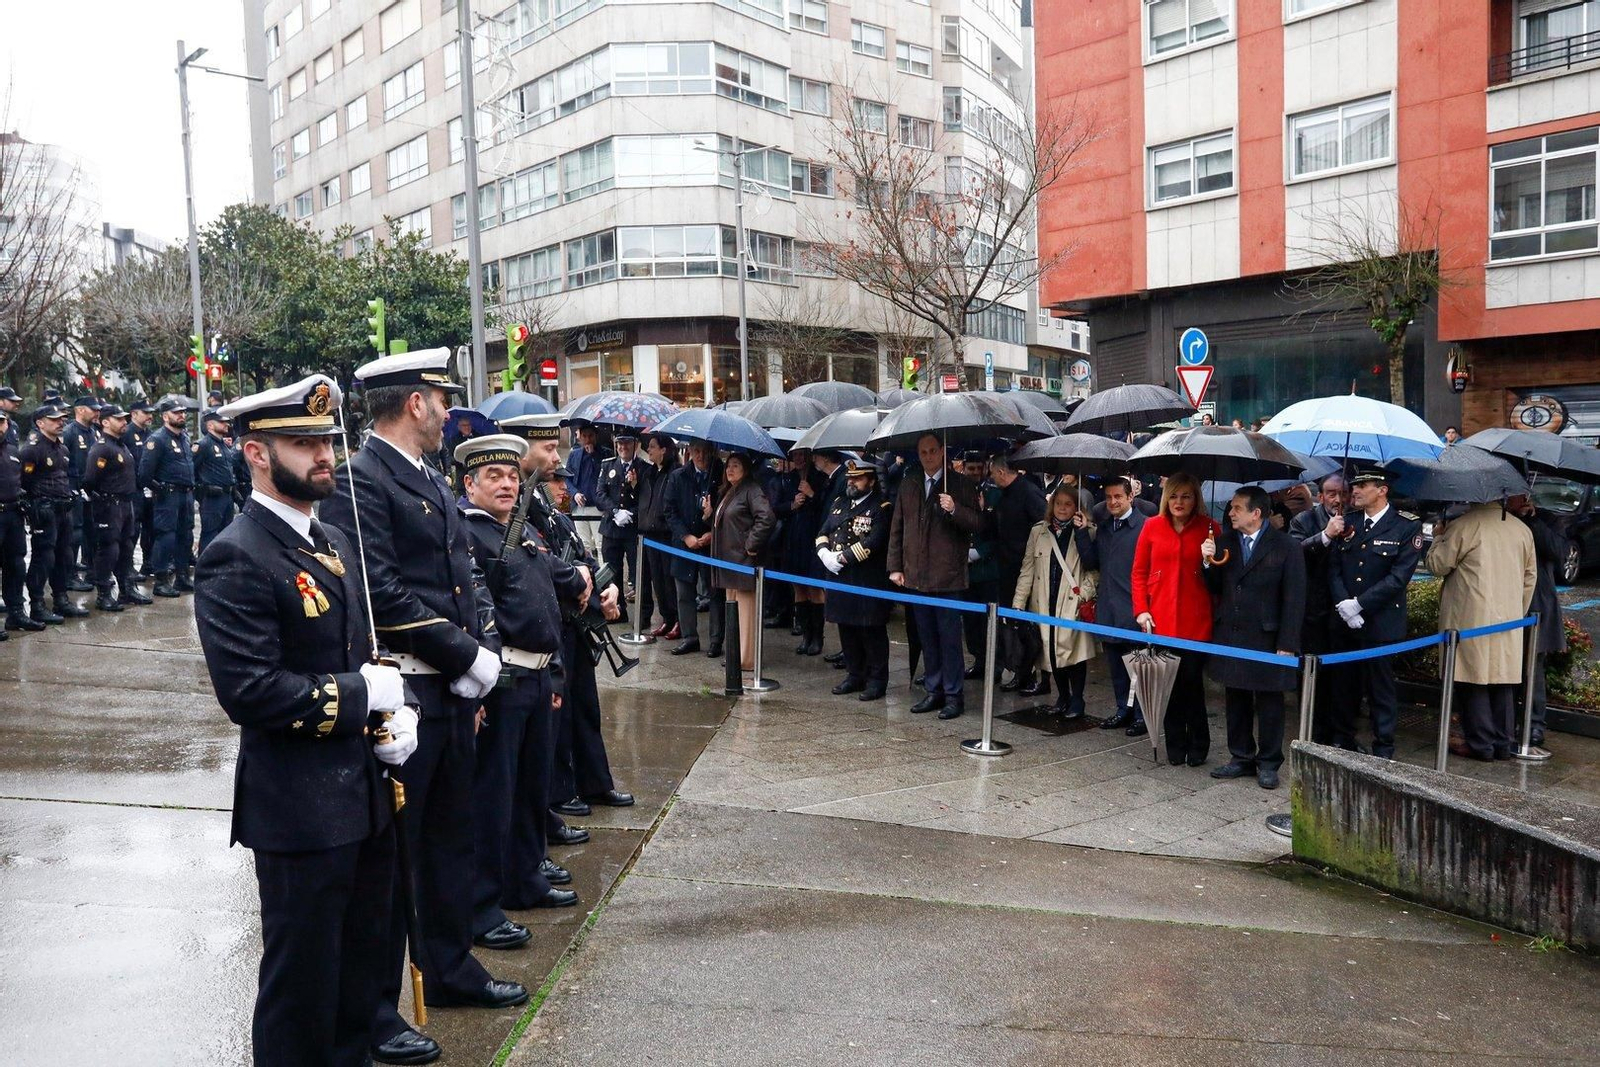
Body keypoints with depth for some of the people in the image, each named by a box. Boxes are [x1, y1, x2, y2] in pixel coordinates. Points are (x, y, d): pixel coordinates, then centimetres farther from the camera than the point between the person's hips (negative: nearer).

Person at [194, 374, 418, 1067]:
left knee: (362, 968, 22)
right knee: (302, 984, 9)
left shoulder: (333, 541, 10)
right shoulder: (236, 559, -17)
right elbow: (250, 692, -25)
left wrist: (392, 717, 0)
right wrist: (364, 695, -18)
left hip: (365, 794, 8)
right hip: (300, 808, -8)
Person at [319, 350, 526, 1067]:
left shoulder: (435, 483, 15)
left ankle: (450, 968, 37)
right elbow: (385, 594, -22)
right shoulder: (359, 481, -14)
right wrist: (466, 655, -17)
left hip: (453, 690, 9)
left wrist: (486, 649, 1)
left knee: (451, 836, 20)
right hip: (398, 693, -9)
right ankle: (372, 1006, 18)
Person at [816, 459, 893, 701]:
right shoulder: (840, 504, 15)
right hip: (840, 579, 7)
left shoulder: (881, 507, -8)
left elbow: (874, 542, -19)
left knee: (872, 632, 1)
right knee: (846, 629, 14)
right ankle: (855, 676, 26)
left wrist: (842, 557, -19)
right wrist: (824, 553, -6)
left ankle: (876, 681, 10)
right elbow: (823, 532, 15)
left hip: (869, 582, -7)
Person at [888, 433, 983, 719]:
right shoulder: (909, 484, 12)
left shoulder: (961, 484, -3)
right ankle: (933, 691, 23)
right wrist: (895, 567, 8)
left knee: (949, 638, 0)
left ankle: (952, 695, 8)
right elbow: (897, 527, 14)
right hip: (916, 575, 5)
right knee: (927, 637, 13)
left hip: (948, 576, -5)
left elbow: (978, 524, -8)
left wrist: (955, 510, -25)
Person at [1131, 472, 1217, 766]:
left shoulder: (1208, 528, 0)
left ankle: (1198, 745, 20)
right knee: (1169, 684, 8)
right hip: (1160, 621, 2)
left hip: (1196, 622, -2)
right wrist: (1141, 609, 0)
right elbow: (1139, 572, 7)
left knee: (1192, 681, 1)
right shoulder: (1152, 527, 4)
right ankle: (1175, 745, 20)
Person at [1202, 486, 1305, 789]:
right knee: (1236, 699, 12)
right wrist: (1208, 563, -9)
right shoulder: (1224, 541, 4)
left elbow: (1294, 599, -8)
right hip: (1230, 636, 4)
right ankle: (1241, 758, 24)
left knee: (1268, 702, 6)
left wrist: (1287, 644, -11)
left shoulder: (1286, 546, -7)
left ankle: (1268, 763, 18)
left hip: (1267, 638, -4)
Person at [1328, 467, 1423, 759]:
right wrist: (1343, 604, -10)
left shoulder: (1407, 527, -5)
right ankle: (1342, 742, 25)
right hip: (1344, 622, 4)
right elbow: (1333, 568, 6)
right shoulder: (1347, 523, 9)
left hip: (1380, 623, -4)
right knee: (1344, 685, 12)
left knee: (1380, 688, 3)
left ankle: (1383, 751, 14)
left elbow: (1399, 577, -13)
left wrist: (1358, 604, -16)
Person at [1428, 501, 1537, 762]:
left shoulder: (1462, 527, -13)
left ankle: (1481, 744, 6)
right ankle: (1504, 744, 17)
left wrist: (1439, 537, 12)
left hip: (1471, 620, -5)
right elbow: (1530, 577, 14)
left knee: (1475, 682, 2)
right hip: (1509, 620, 5)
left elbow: (1437, 566, -5)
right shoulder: (1522, 530, 7)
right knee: (1503, 681, 11)